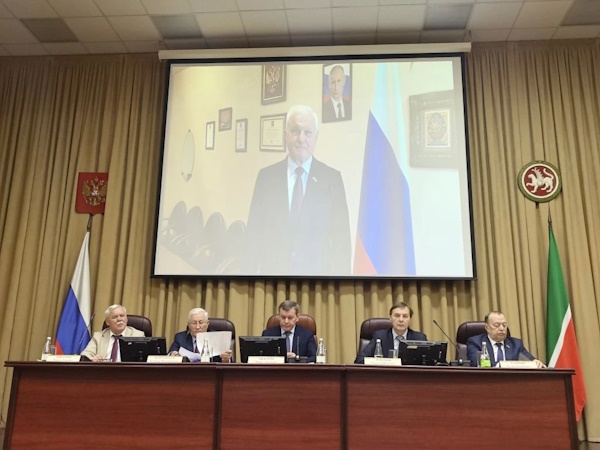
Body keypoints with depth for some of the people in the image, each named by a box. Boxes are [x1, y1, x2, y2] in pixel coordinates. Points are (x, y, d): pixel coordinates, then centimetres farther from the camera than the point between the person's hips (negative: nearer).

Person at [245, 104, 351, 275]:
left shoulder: (332, 178, -3)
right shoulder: (266, 176, 0)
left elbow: (341, 238, -2)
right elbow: (253, 231, 1)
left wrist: (341, 276, -4)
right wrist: (251, 271, -2)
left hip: (317, 272, 0)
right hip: (272, 271, 1)